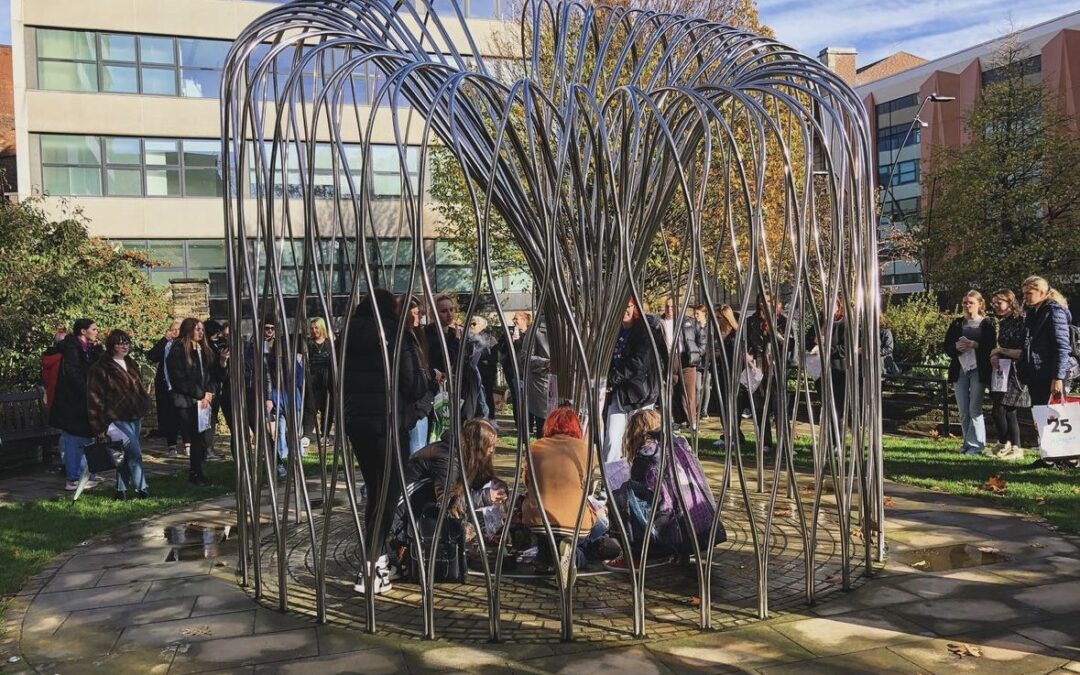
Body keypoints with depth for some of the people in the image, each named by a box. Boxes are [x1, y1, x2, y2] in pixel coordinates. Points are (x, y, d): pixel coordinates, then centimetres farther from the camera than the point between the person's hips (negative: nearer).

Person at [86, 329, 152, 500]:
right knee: (135, 453, -13)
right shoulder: (100, 369, -8)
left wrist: (144, 408, 18)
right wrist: (99, 426, -12)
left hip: (135, 418, 7)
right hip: (118, 420, -7)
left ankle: (122, 490, 20)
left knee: (128, 455, 11)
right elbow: (94, 399, -10)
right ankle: (141, 488, -4)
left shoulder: (131, 364, 15)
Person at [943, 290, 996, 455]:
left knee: (975, 409, -5)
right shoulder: (957, 323, 12)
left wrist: (976, 345, -21)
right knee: (963, 411, 6)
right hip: (959, 369, 4)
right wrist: (956, 347, -12)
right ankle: (968, 442, 16)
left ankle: (976, 444, 1)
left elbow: (992, 347, -6)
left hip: (978, 370, -4)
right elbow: (947, 346, 8)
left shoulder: (987, 324, 1)